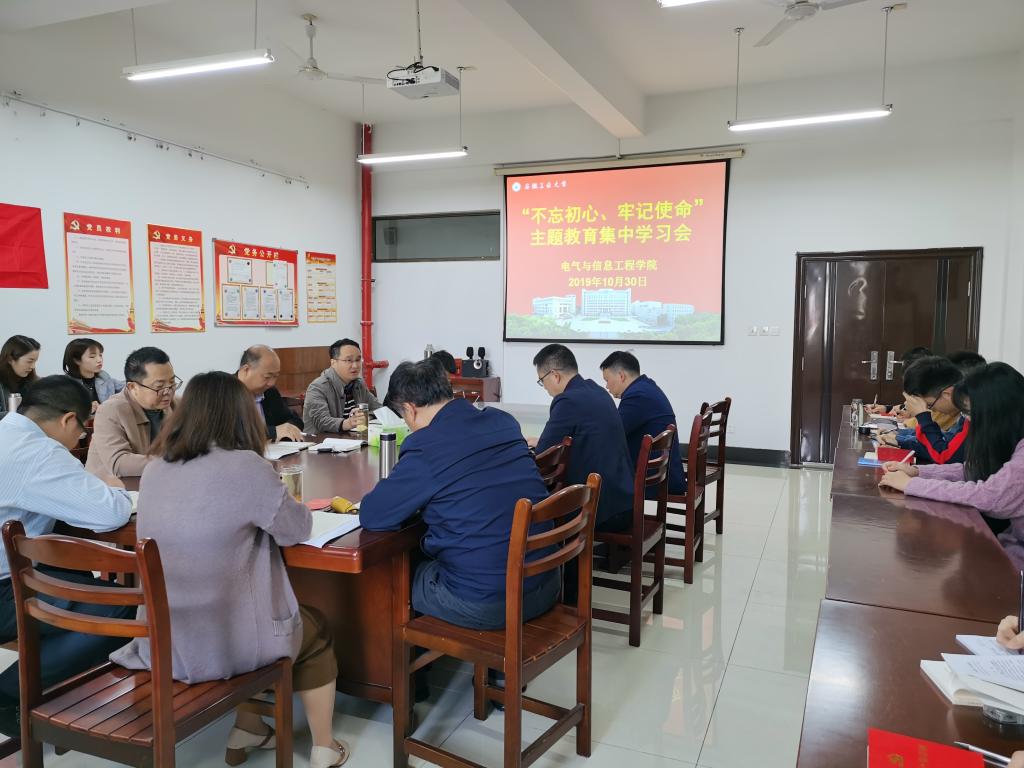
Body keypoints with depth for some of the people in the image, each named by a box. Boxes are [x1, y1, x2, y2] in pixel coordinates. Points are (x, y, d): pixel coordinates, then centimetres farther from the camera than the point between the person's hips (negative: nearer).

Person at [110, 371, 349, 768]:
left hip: (159, 641, 6)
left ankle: (245, 731, 38)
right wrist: (275, 498, 11)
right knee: (317, 630, 23)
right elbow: (298, 530, -7)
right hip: (224, 643, -6)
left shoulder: (155, 468, 0)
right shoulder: (245, 466, -20)